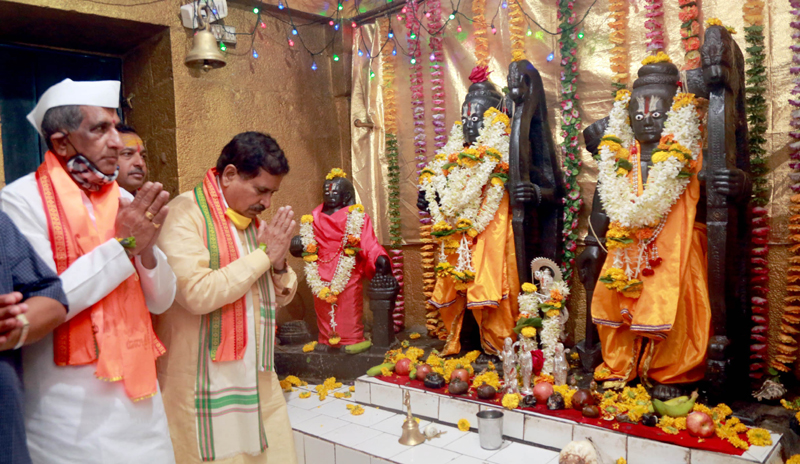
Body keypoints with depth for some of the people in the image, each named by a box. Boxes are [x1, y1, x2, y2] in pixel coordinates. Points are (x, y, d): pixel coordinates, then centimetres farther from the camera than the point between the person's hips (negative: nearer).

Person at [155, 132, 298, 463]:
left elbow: (282, 296, 16)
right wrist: (264, 255, -16)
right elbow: (197, 293, -25)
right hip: (205, 384, -6)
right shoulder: (185, 214, -12)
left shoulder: (252, 220, 10)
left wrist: (279, 266, -6)